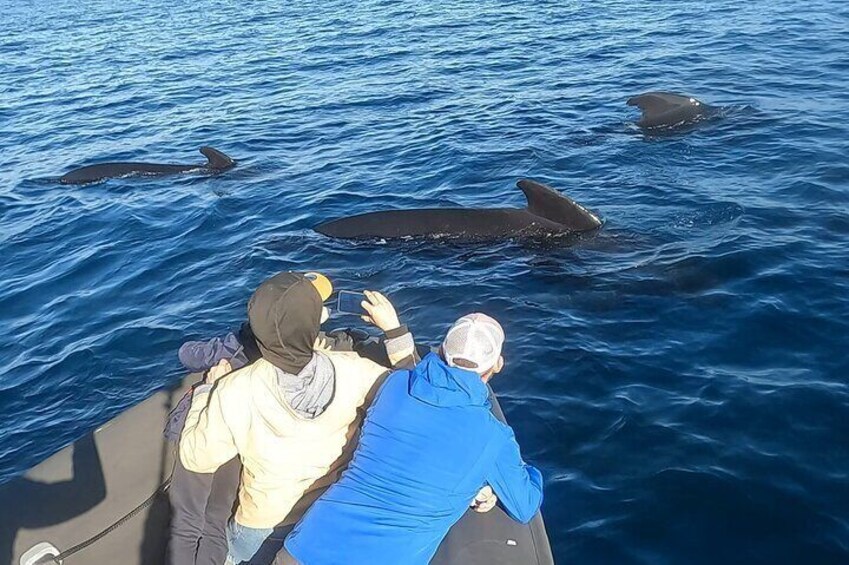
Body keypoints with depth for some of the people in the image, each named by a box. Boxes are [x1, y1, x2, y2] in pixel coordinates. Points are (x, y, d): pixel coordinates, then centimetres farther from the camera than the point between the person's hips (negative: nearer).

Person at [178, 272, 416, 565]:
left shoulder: (235, 392, -30)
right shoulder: (352, 371, -27)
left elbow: (197, 458, -13)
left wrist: (209, 389, -2)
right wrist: (393, 327, -4)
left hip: (266, 524, -1)